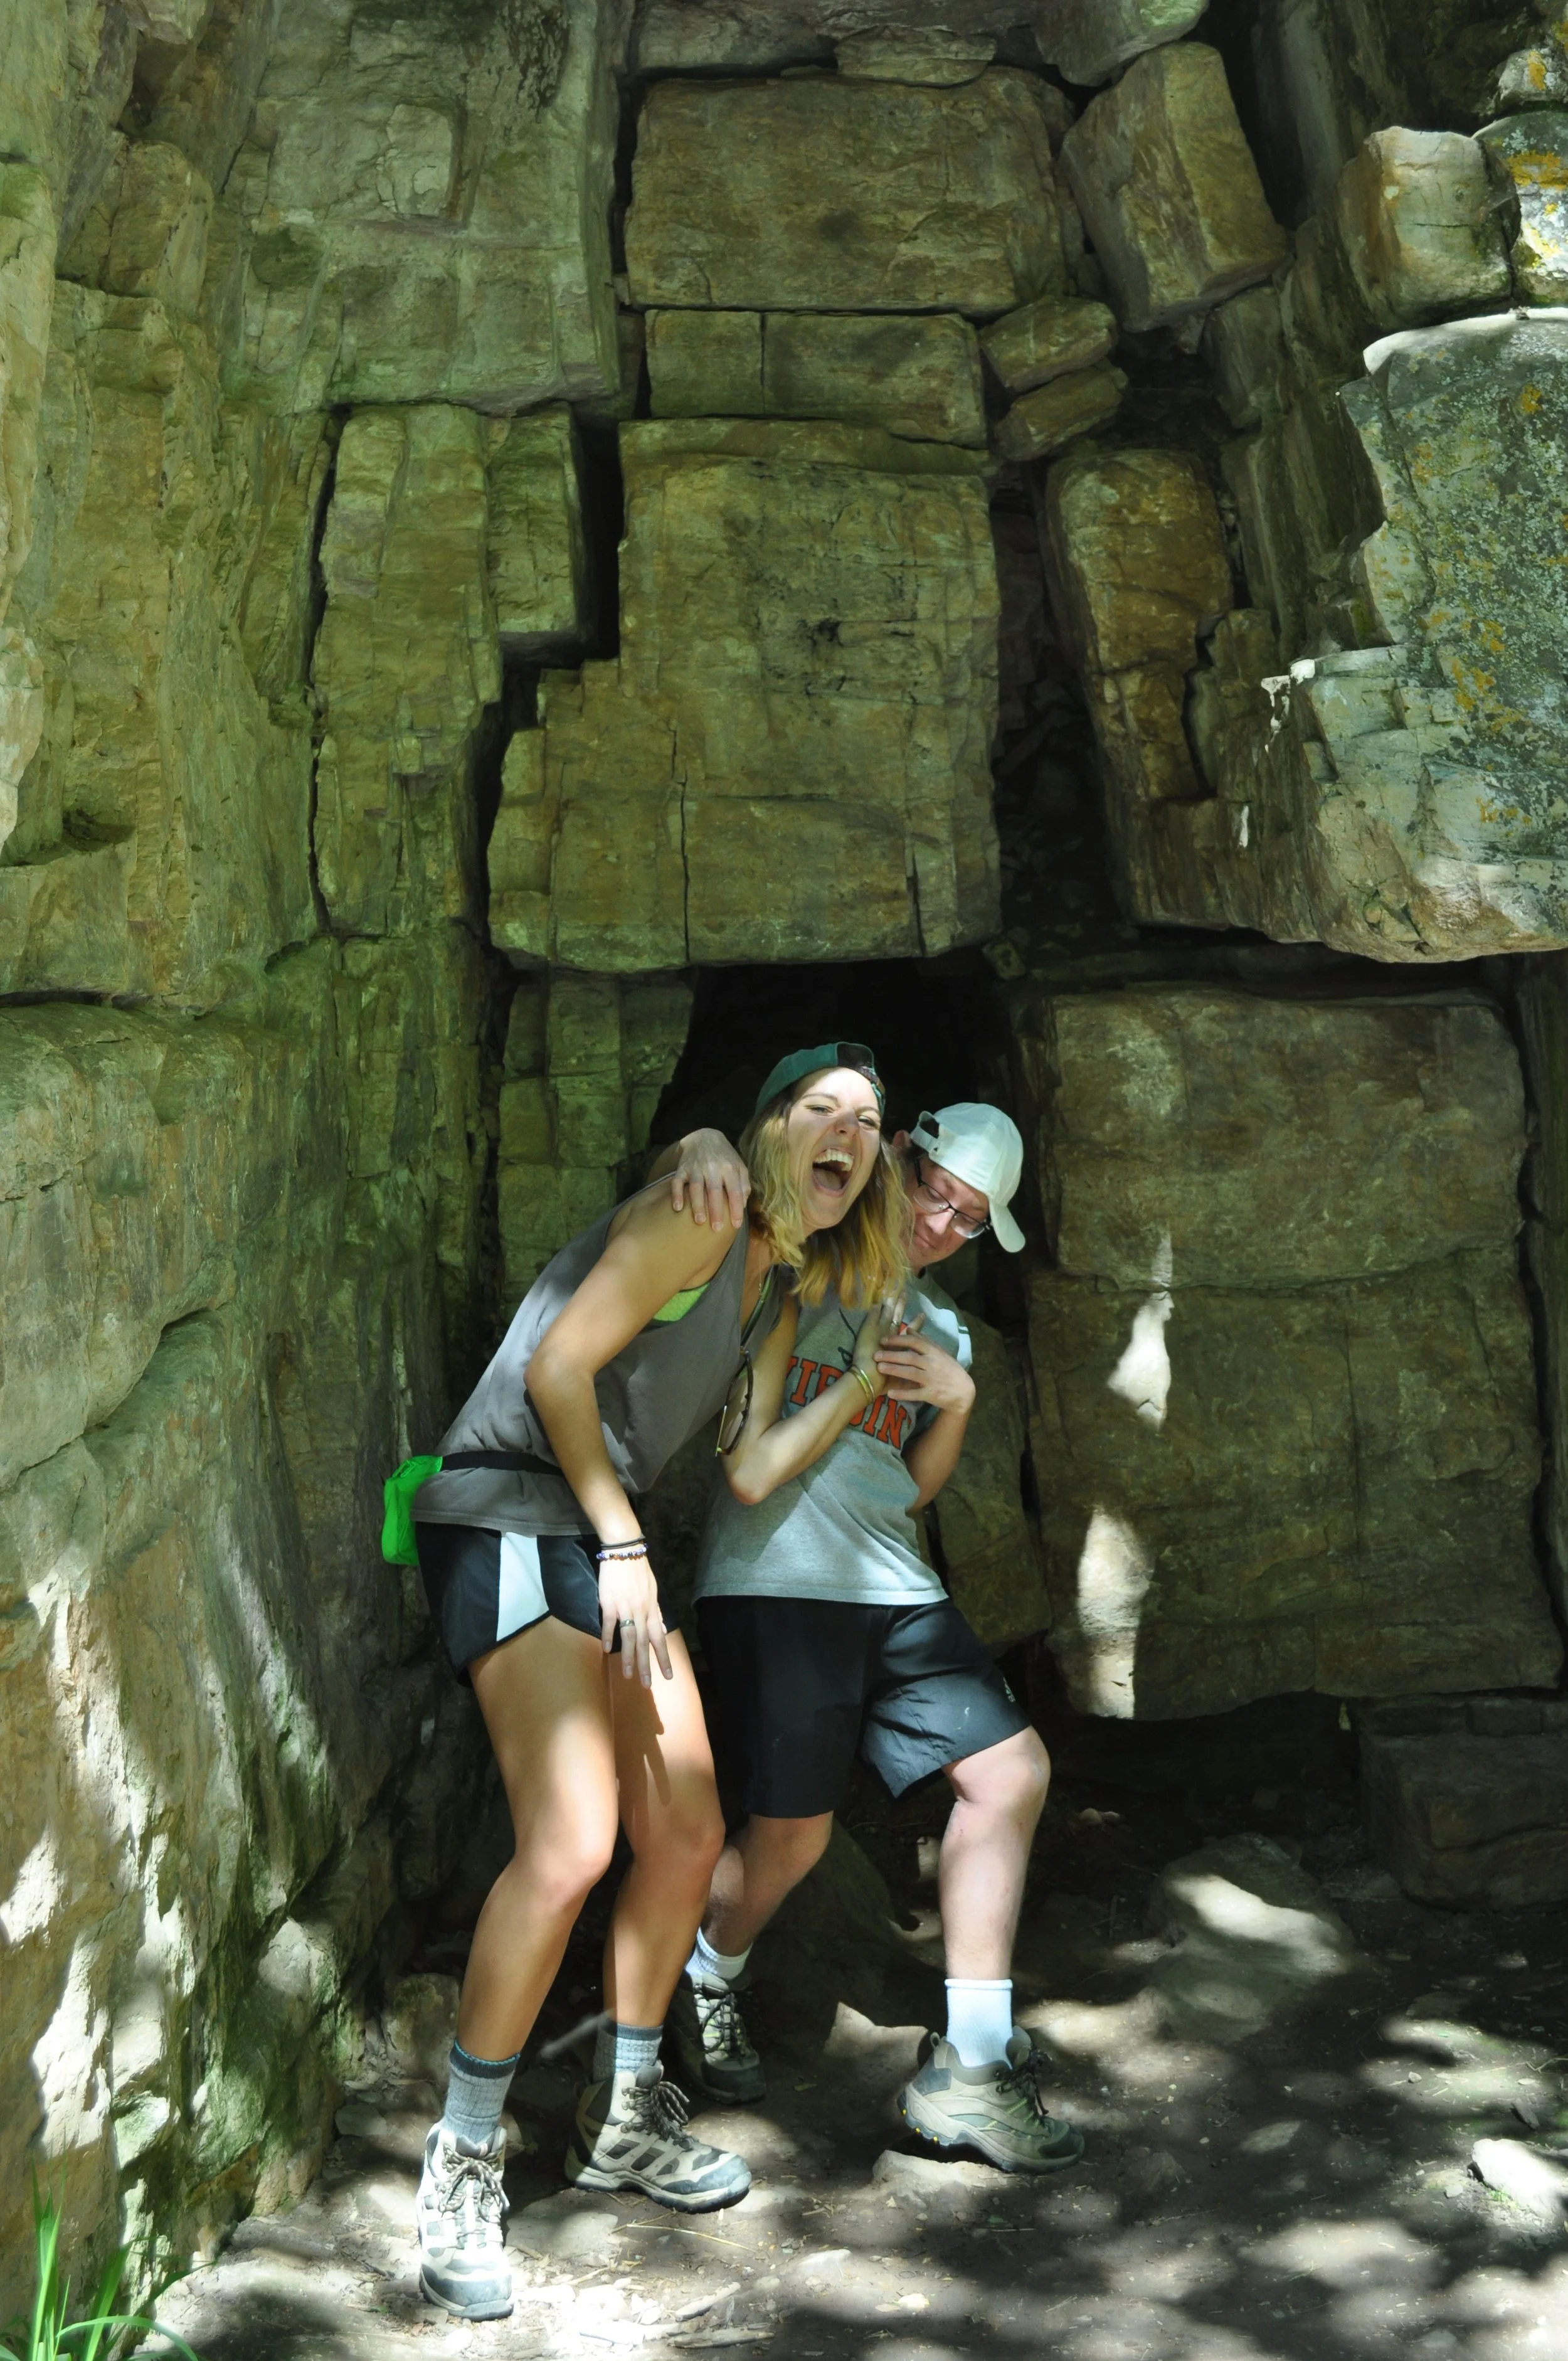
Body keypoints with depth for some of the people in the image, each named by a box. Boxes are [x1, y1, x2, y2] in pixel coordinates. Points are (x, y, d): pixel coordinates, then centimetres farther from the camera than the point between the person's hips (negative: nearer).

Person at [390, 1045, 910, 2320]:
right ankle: (464, 2165, -2)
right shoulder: (699, 1216, -12)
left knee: (687, 1837, 9)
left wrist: (865, 1378, 8)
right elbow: (558, 1370, -16)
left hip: (607, 1535, 10)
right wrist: (623, 1547, -13)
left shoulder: (786, 1289, 16)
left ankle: (623, 2117, 28)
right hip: (508, 1512, -9)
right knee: (571, 1845, -19)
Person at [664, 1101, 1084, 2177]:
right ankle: (703, 1986, 30)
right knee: (792, 1833, -4)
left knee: (1012, 1769, -1)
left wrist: (957, 1400, 1)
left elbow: (916, 1491, 18)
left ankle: (968, 2064, 7)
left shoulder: (944, 1326, 20)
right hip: (776, 1578, -7)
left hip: (895, 1589, 7)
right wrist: (708, 1144, -23)